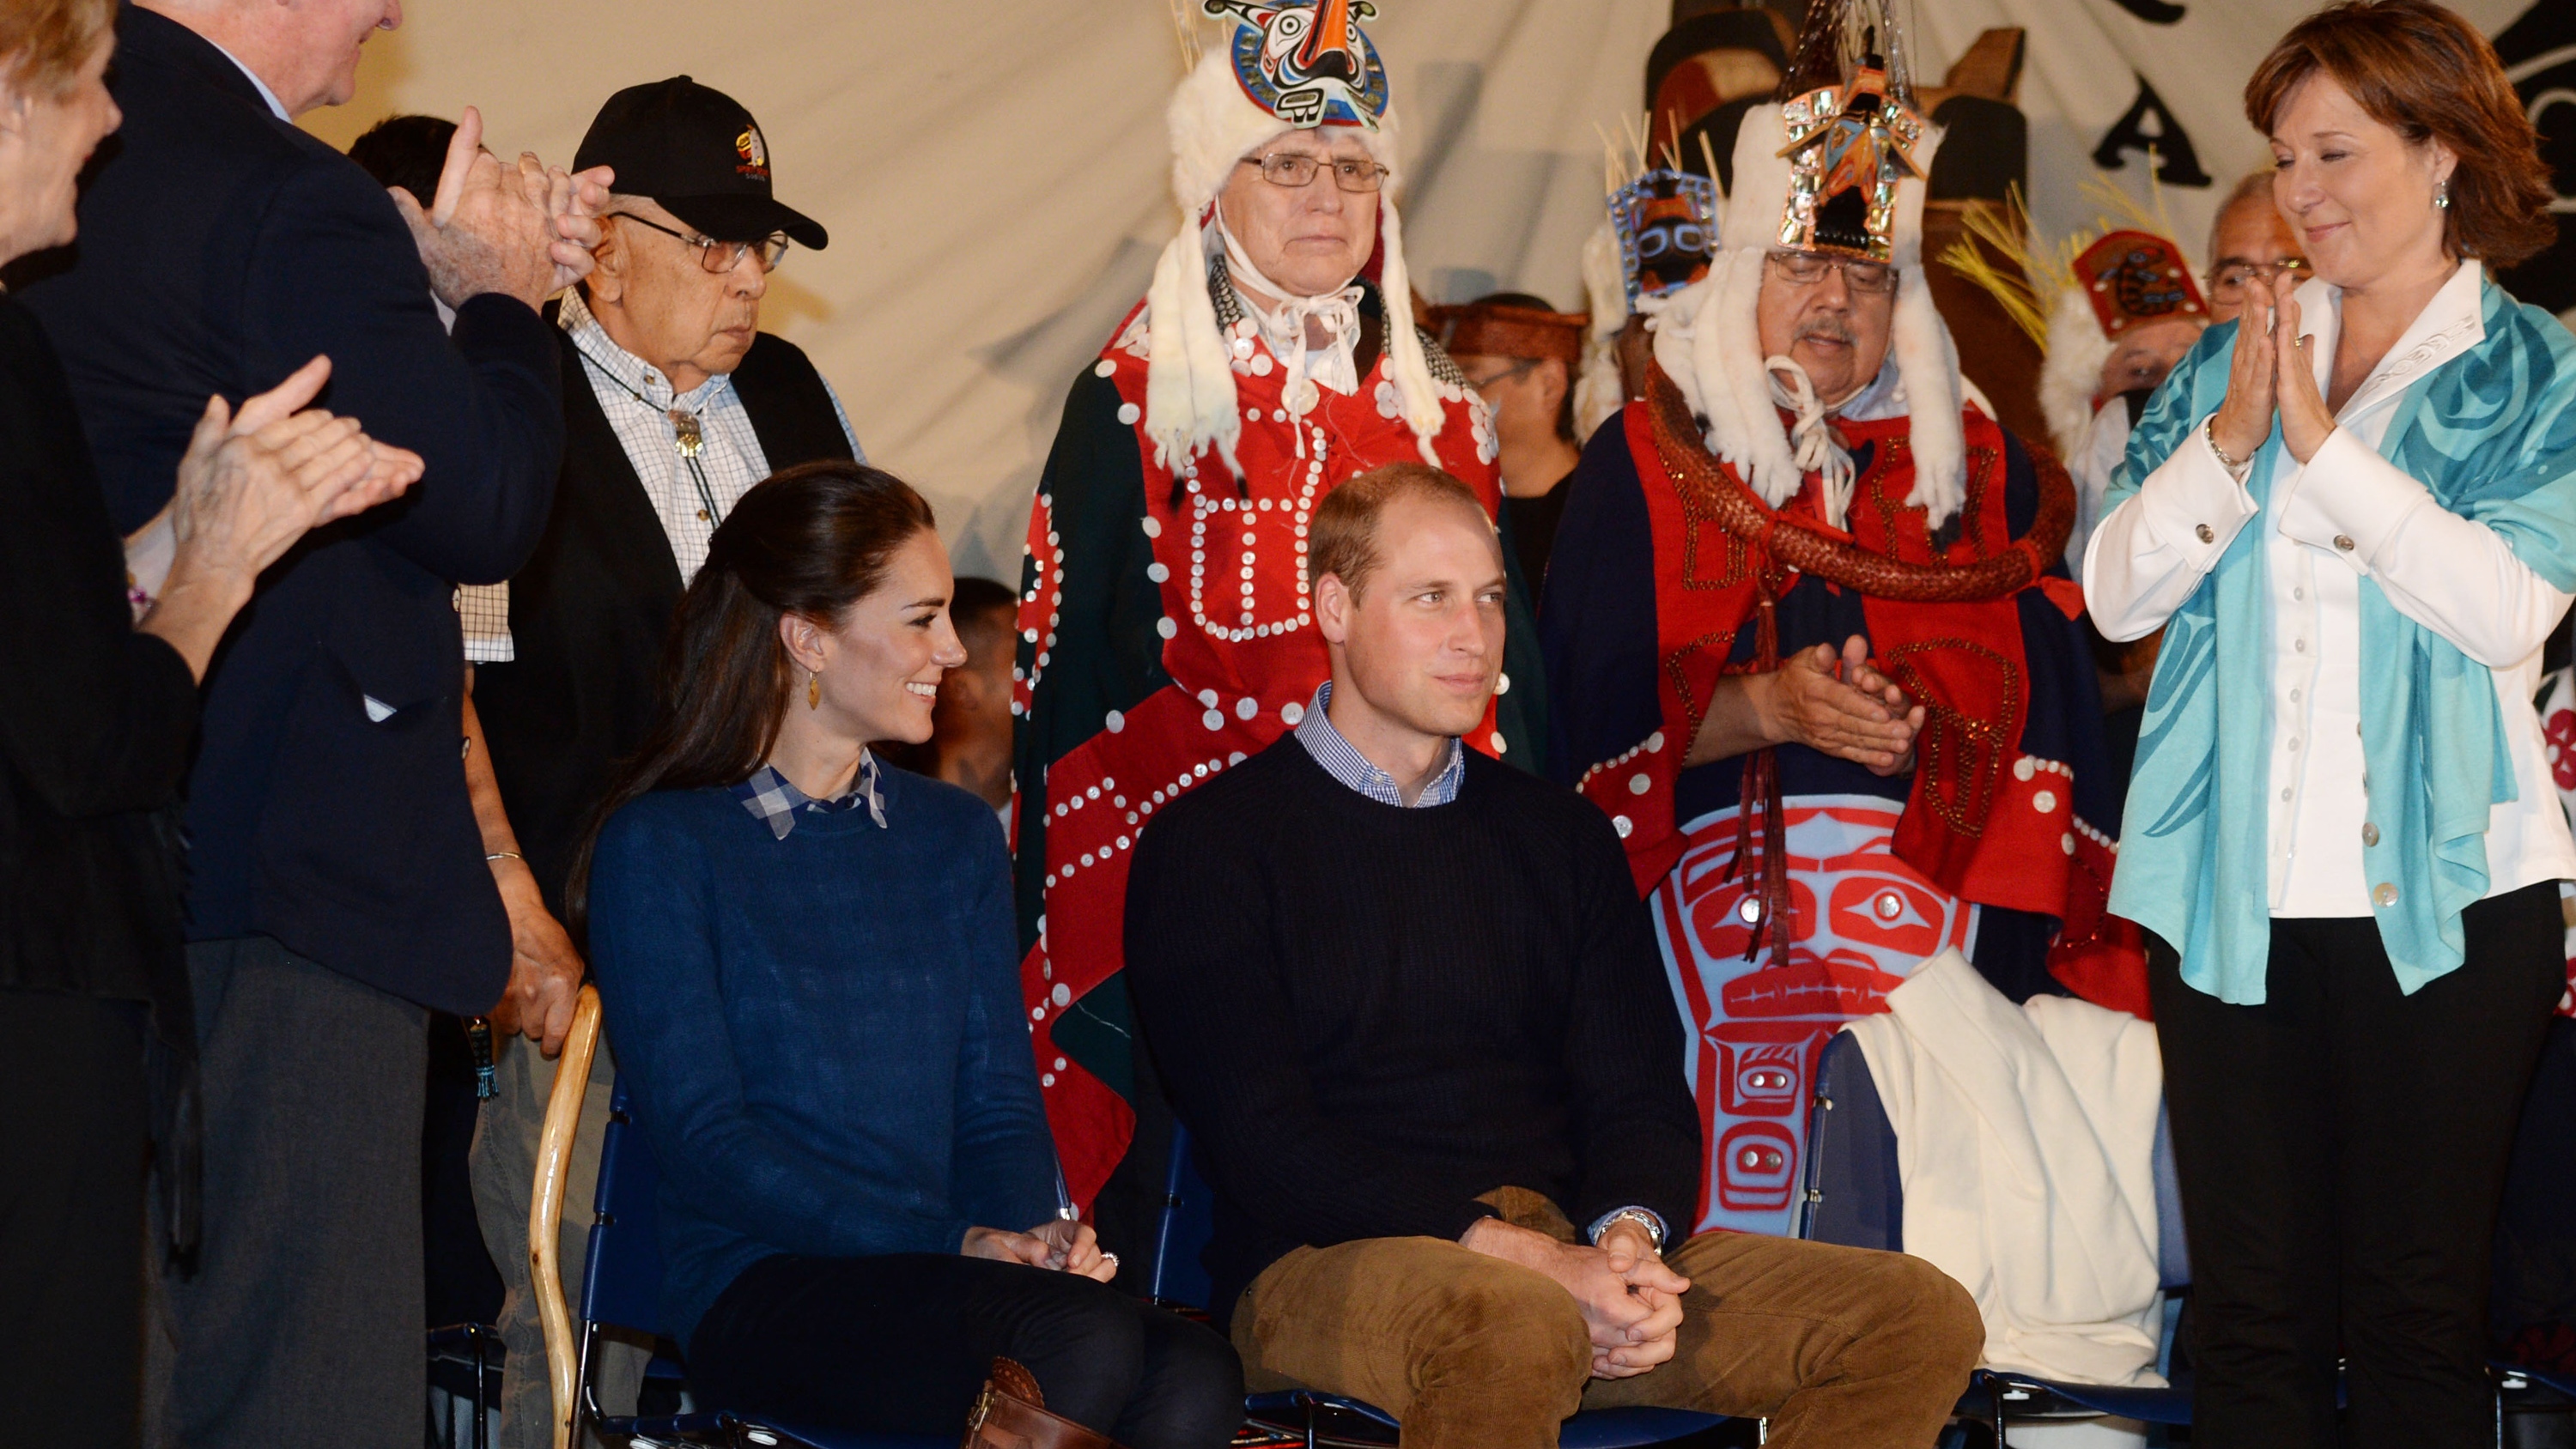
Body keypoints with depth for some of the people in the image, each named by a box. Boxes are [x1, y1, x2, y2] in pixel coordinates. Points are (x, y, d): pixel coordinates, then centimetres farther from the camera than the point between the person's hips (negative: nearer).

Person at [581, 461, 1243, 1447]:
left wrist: (1033, 1235, -7)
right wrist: (953, 1248, -16)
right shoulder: (659, 847, 2)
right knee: (1088, 1343, -34)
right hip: (760, 1285, -5)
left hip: (945, 1287, 5)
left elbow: (998, 1099, 16)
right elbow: (705, 1139, -6)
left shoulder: (956, 837, 21)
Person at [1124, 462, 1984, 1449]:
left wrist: (1628, 1237, -11)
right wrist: (1528, 1261, -19)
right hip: (1328, 1263, -5)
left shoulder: (1560, 834, 20)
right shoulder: (1211, 847, 2)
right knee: (1516, 1329, -41)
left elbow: (1636, 1091, 14)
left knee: (1925, 1319, -14)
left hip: (1573, 1250, 6)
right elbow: (1262, 1143, -8)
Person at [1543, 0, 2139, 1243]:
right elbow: (1596, 704, 0)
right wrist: (1765, 709, -14)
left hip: (1937, 901, 2)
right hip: (1717, 896, -1)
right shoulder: (1644, 463, 10)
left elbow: (2044, 687, 8)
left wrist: (1930, 717, -10)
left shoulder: (1978, 466, 16)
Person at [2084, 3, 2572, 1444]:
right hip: (2237, 892, 3)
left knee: (2418, 1309, 2)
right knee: (2252, 1309, 6)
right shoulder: (2229, 359, 14)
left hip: (2441, 894, -3)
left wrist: (2321, 441, -15)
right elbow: (2116, 592, 4)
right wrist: (2227, 441, -10)